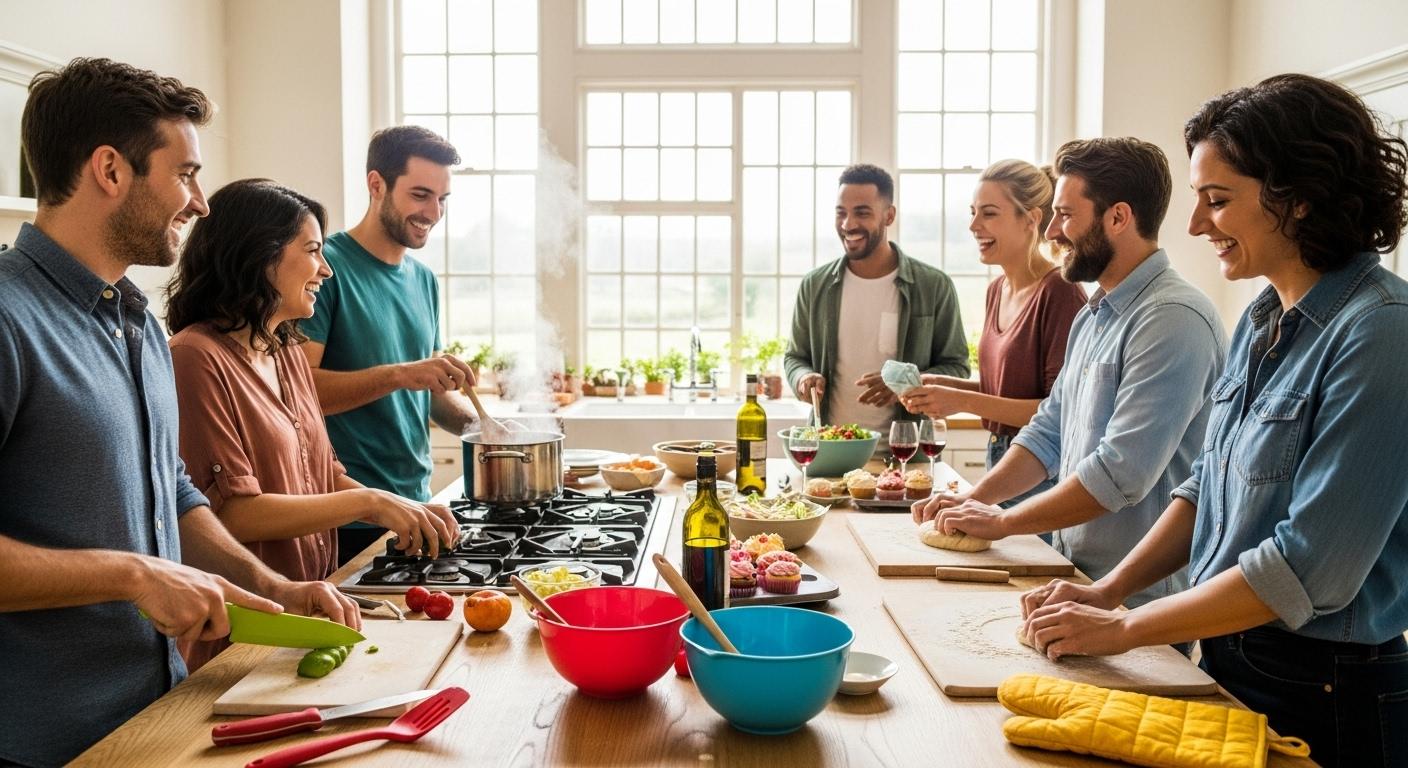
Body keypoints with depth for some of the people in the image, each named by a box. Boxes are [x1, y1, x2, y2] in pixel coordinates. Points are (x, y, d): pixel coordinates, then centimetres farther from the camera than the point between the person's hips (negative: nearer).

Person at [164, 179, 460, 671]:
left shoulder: (287, 352, 11)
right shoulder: (198, 358, -17)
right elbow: (232, 511, -21)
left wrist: (405, 510, -1)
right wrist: (369, 502, -18)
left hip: (308, 608, 8)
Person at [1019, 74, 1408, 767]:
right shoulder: (1261, 321, 5)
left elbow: (1310, 568, -24)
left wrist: (1123, 629, -16)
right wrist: (1107, 591, 0)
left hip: (1326, 696, -7)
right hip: (1228, 661, 7)